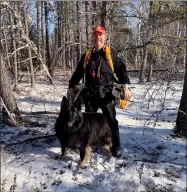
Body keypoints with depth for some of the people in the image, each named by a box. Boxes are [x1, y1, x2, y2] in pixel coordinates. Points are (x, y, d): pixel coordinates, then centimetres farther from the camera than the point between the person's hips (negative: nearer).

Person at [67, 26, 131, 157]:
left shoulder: (111, 53, 4)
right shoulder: (87, 55, 13)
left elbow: (121, 69, -1)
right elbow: (78, 73, 18)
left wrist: (125, 86, -14)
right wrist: (71, 87, 15)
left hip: (106, 93, -3)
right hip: (90, 94, 4)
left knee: (111, 120, 2)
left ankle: (115, 147, 14)